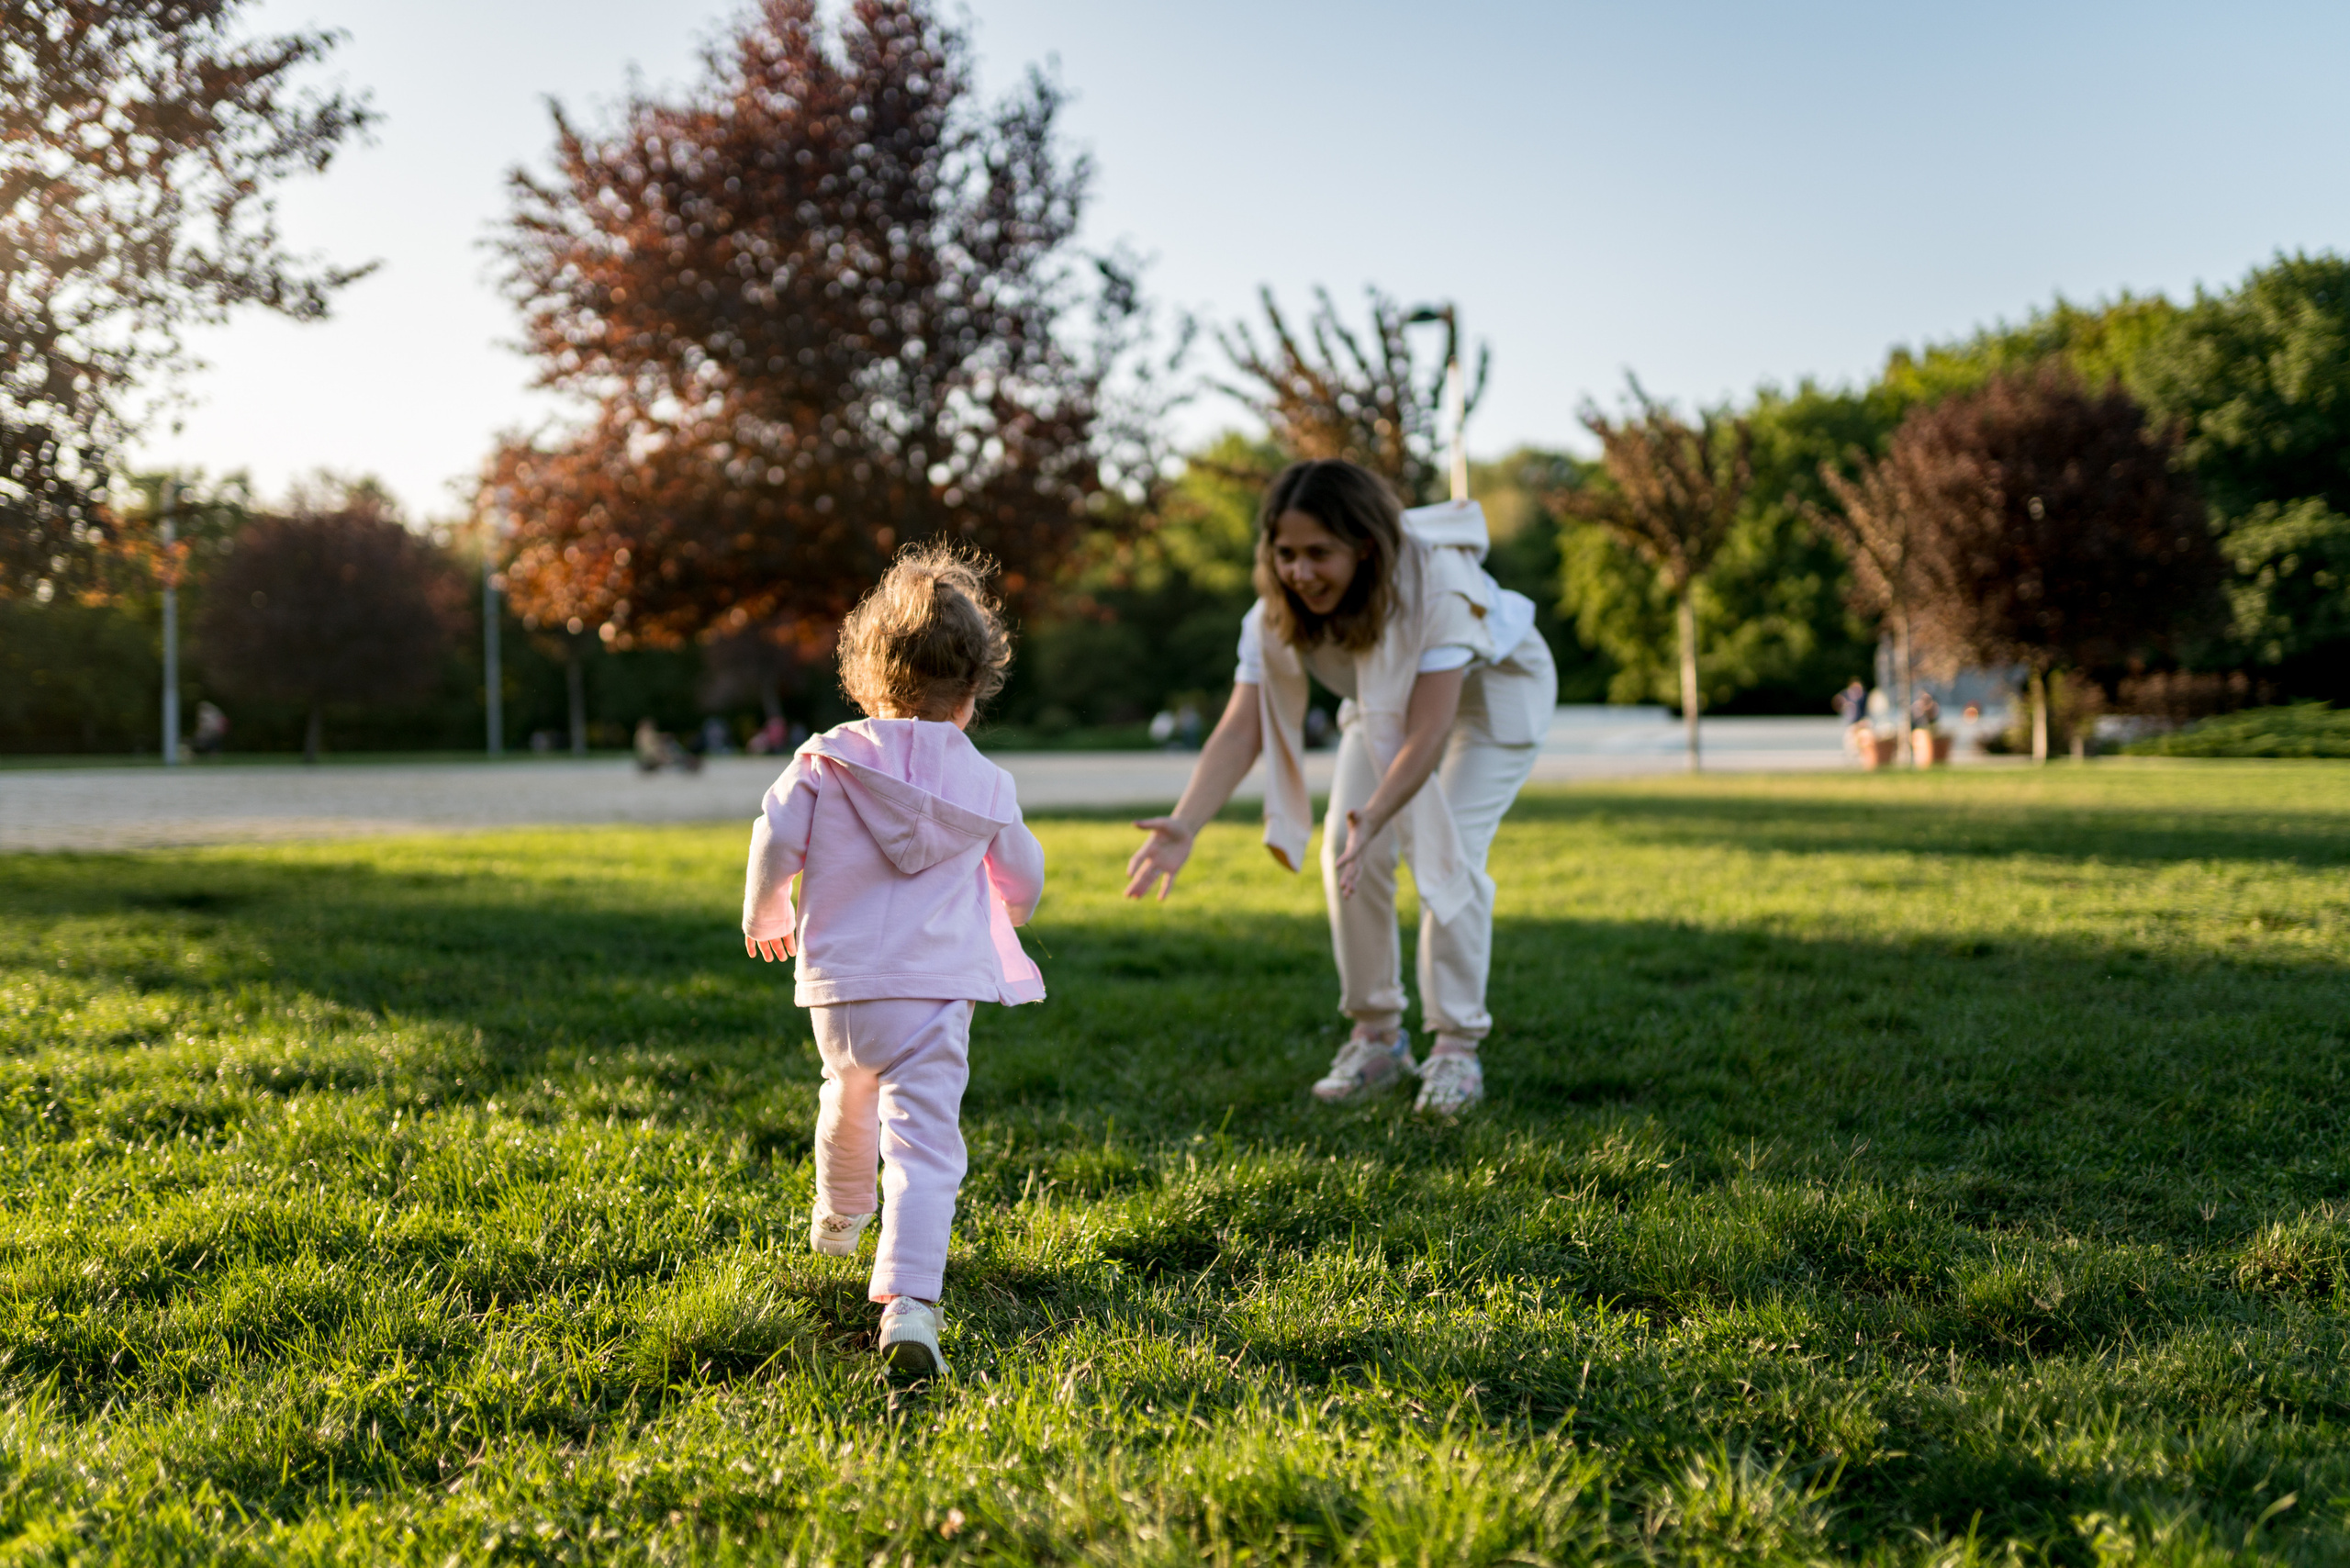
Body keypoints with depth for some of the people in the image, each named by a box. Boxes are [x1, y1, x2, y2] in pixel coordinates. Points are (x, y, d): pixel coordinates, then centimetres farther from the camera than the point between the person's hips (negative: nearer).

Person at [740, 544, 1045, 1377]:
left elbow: (775, 840, -3)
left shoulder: (828, 761, -1)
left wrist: (765, 915, 17)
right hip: (936, 993, -2)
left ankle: (837, 1219, 57)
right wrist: (1004, 917, 41)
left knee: (848, 1098, 30)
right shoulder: (986, 785, 4)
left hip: (839, 985, 3)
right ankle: (908, 1301, -25)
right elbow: (1023, 875, 17)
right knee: (923, 1142, -9)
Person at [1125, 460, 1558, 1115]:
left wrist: (1374, 817, -60)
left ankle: (1457, 1047, -6)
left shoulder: (1435, 583, -41)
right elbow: (1241, 727, -32)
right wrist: (1185, 823, -47)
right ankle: (1377, 1037, 7)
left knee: (1447, 853, -19)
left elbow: (1428, 731, -45)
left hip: (1489, 692, -5)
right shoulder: (1277, 613, -26)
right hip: (1383, 704, 5)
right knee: (1346, 854, -9)